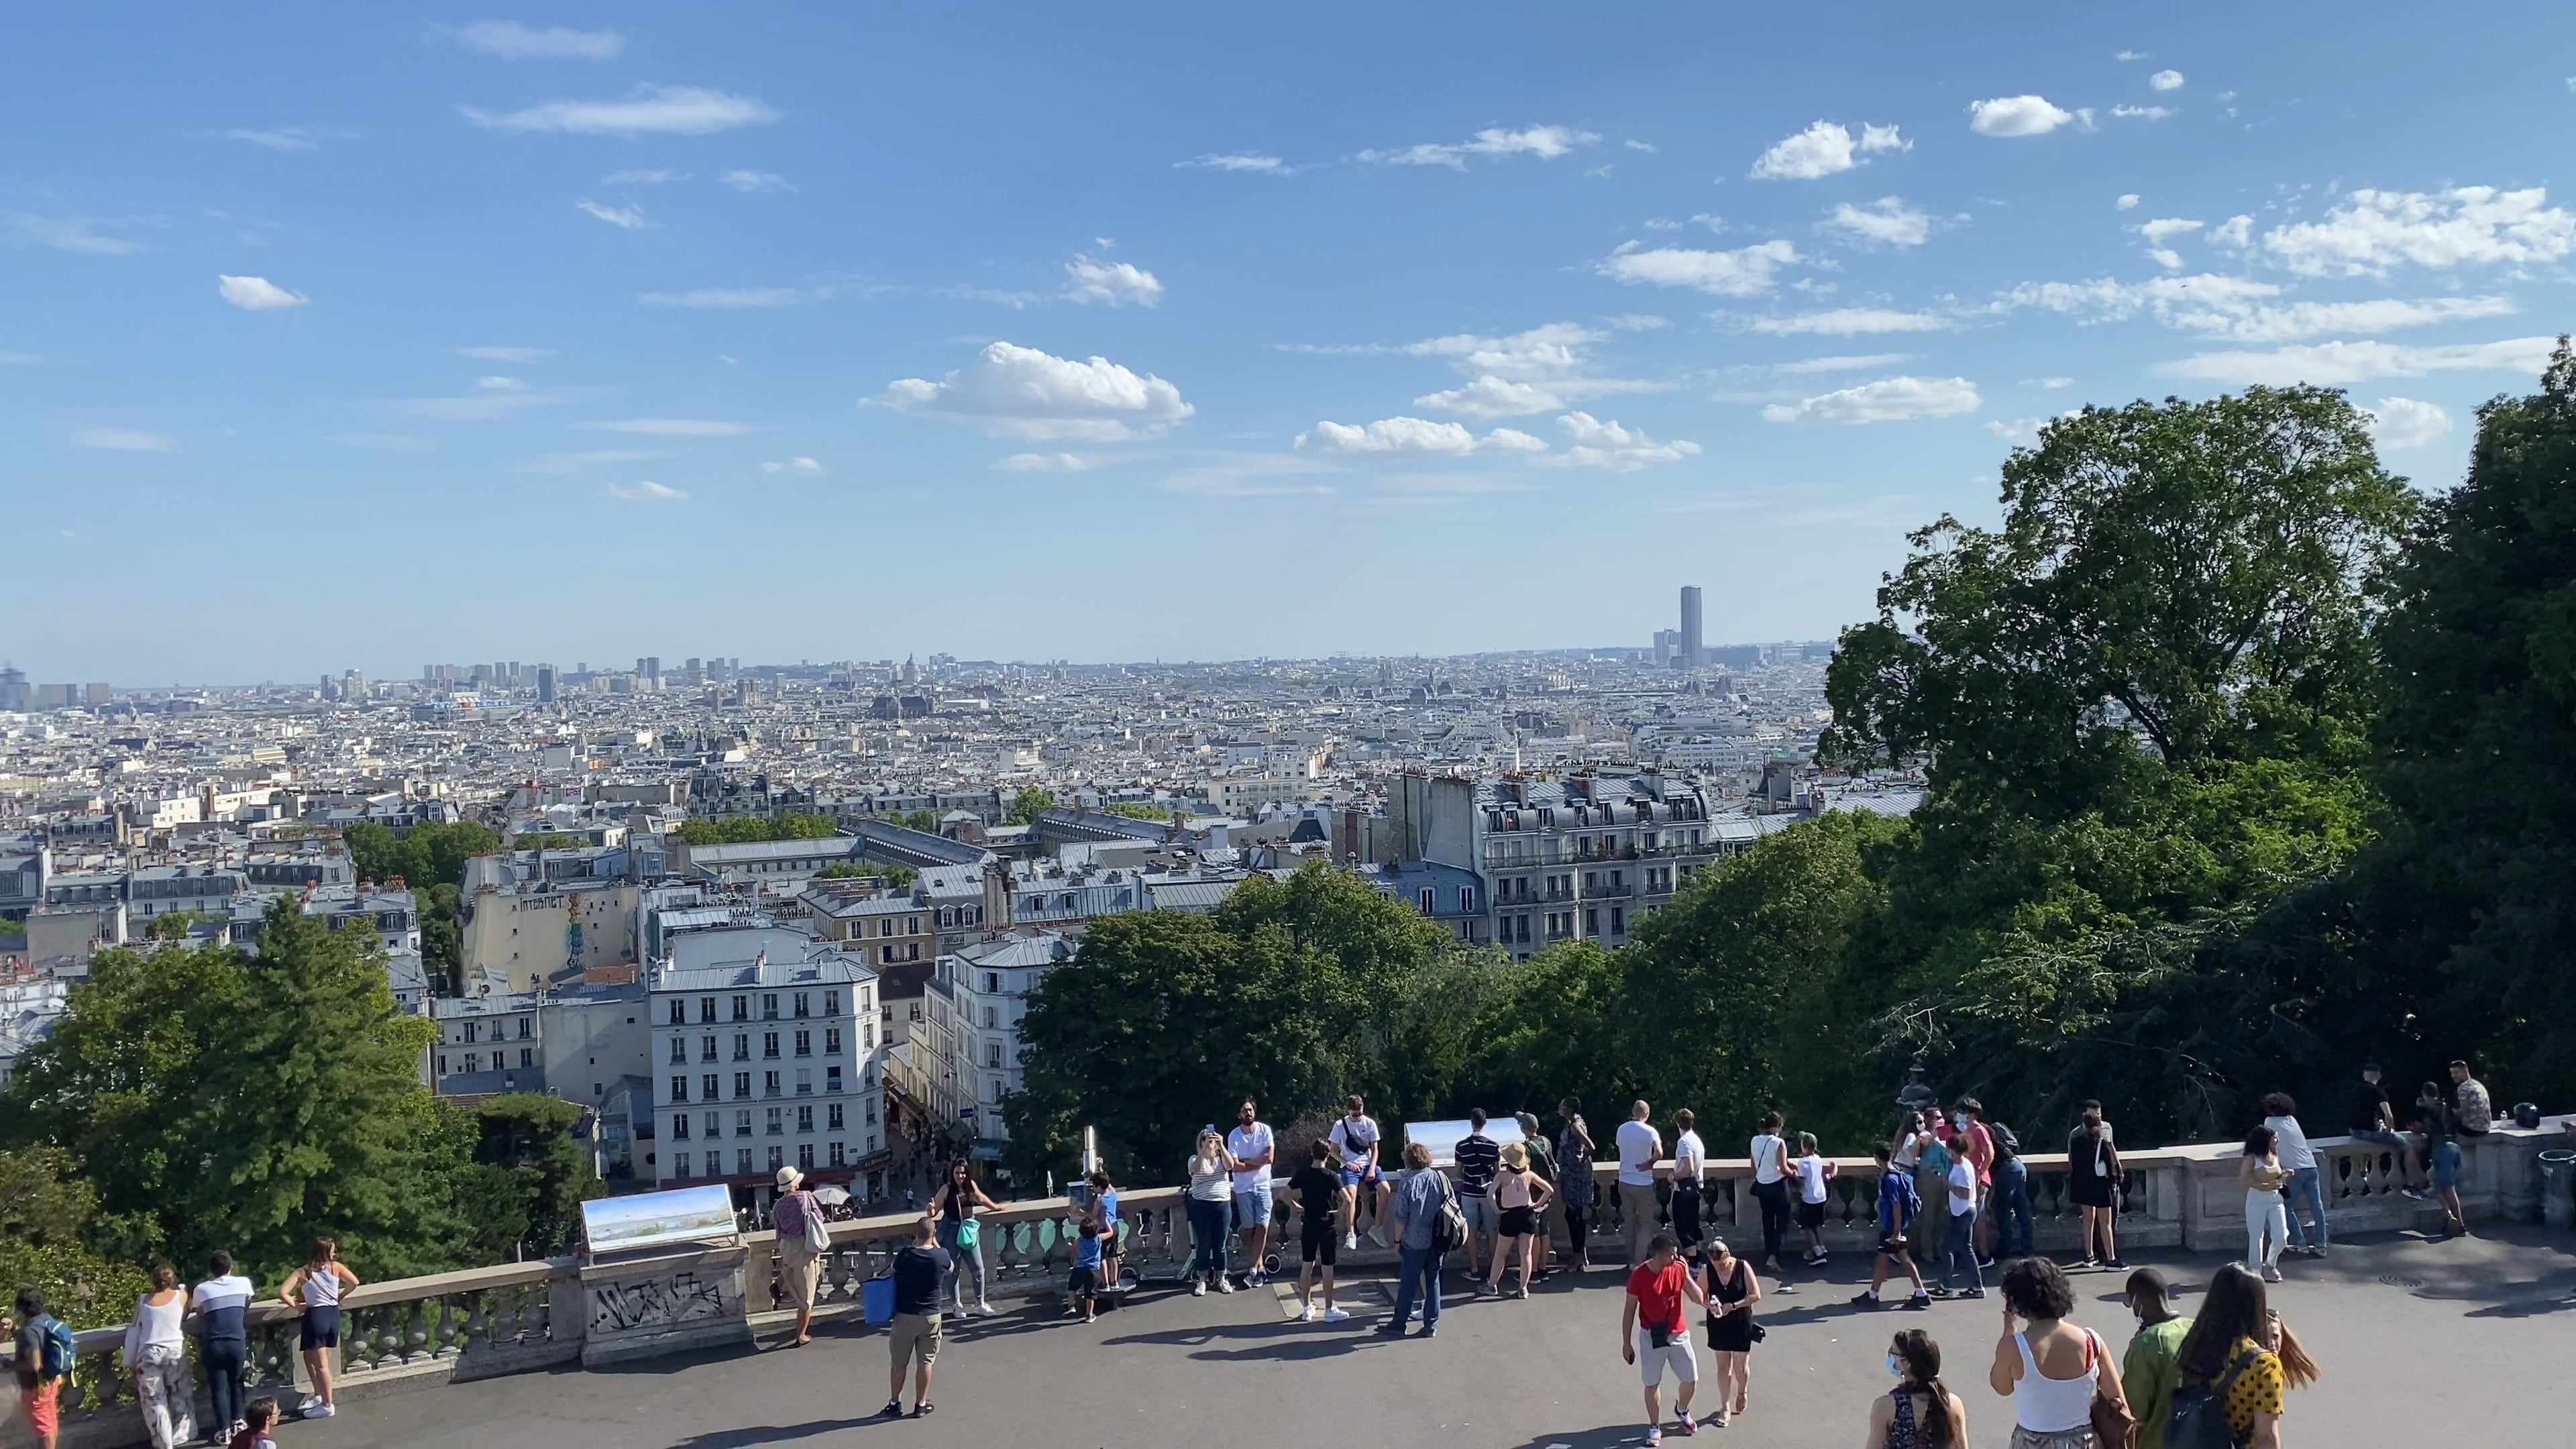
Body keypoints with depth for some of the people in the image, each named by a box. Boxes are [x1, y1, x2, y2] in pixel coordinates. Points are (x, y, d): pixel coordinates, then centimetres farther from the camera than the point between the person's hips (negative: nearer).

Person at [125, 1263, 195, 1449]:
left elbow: (133, 1332, 4)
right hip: (175, 1351, 0)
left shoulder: (143, 1300, 4)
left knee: (155, 1402, 7)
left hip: (149, 1354, 0)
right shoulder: (181, 1296, 3)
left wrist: (130, 1363, 10)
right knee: (181, 1396, 18)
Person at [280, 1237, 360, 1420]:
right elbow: (355, 1282, 1)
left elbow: (283, 1292, -12)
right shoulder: (336, 1267, 2)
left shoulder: (302, 1273, -2)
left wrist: (296, 1306, 1)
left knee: (321, 1364, 2)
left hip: (315, 1316, -4)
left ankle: (328, 1405, 6)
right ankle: (318, 1395, 28)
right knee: (310, 1357, 24)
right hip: (333, 1314, 4)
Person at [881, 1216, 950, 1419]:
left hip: (905, 1316, 0)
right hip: (931, 1317, 0)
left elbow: (895, 1268, 10)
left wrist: (914, 1245, 7)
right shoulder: (941, 1256, -10)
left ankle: (894, 1404, 21)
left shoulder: (905, 1255, -12)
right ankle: (921, 1404, 16)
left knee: (899, 1363, 12)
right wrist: (935, 1245, 12)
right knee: (925, 1362, 10)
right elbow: (951, 1269, 13)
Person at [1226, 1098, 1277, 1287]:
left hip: (1263, 1186, 0)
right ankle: (1260, 1269, 10)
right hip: (1243, 1188, 0)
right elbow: (1235, 1166, -12)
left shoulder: (1265, 1130, -5)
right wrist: (1257, 1163, -14)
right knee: (1249, 1229, 2)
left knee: (1262, 1227, -7)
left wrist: (1245, 1160, -10)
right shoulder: (1233, 1136, -7)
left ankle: (1253, 1270, -2)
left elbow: (1269, 1158, -12)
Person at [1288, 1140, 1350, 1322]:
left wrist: (1296, 1207, 8)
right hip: (1327, 1226, -3)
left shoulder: (1302, 1174, -3)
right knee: (1327, 1268, 3)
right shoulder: (1331, 1176, -12)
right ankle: (1329, 1310, 9)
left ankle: (1307, 1309, 17)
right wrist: (1339, 1213, -5)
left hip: (1308, 1225, 3)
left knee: (1306, 1265, 11)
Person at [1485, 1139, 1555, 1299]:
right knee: (1526, 1253, 7)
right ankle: (1523, 1289, 8)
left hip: (1509, 1216, -2)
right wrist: (1537, 1205, 3)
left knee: (1500, 1254, 12)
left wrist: (1496, 1210, -7)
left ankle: (1492, 1285, 21)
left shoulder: (1502, 1176, -11)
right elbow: (1549, 1190, -4)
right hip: (1528, 1215, 2)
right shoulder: (1529, 1174, -4)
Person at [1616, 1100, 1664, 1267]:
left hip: (1624, 1182, 5)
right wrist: (1650, 1163, -9)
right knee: (1646, 1224, 5)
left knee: (1630, 1222, 16)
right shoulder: (1650, 1131, -14)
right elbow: (1659, 1153, -27)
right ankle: (1639, 1261, -3)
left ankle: (1631, 1260, 20)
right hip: (1643, 1184, -5)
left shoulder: (1621, 1129, 1)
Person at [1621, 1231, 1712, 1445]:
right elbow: (1629, 1311, -9)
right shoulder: (1639, 1275, -17)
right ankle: (1655, 1427, 24)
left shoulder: (1678, 1269, -7)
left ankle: (1681, 1410, 40)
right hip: (1651, 1336, -3)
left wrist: (1686, 1275, -18)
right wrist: (1627, 1343, -7)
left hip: (1678, 1334, 3)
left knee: (1691, 1380, 10)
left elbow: (1699, 1299, -6)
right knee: (1652, 1384, 6)